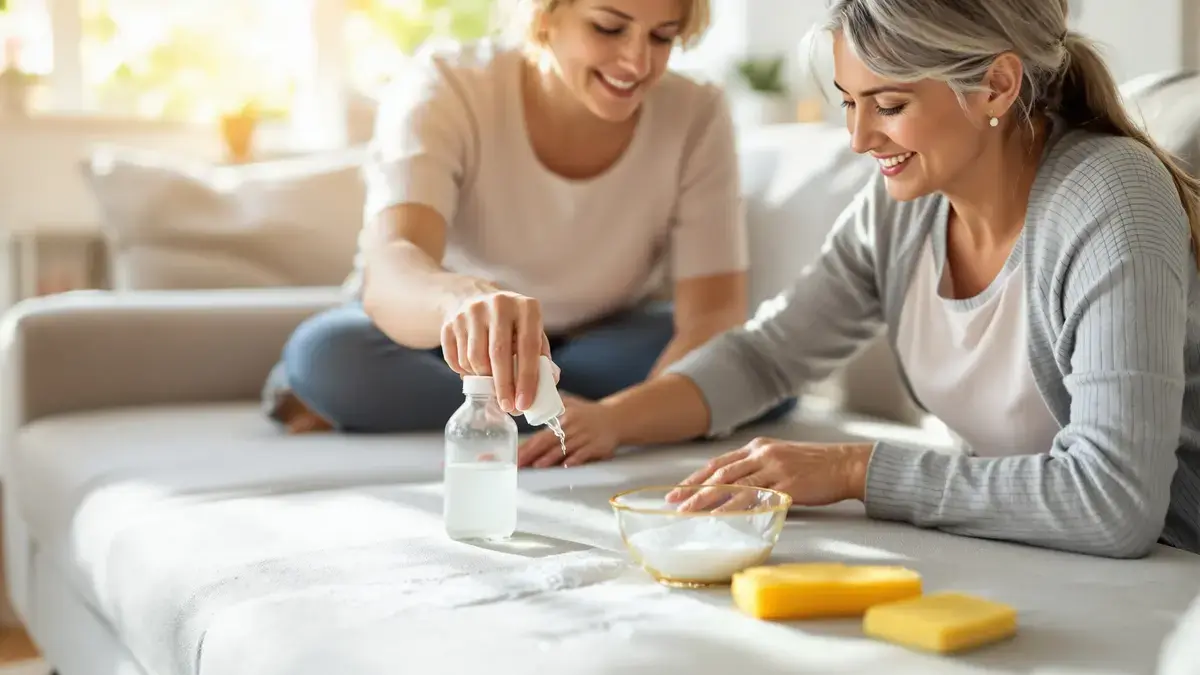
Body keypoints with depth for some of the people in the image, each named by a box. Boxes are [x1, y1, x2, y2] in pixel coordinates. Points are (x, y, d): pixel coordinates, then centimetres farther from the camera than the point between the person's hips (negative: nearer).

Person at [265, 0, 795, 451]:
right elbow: (388, 268, -42)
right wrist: (465, 300, -67)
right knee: (327, 352, -34)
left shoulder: (696, 116, -18)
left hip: (602, 344, 3)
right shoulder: (447, 89, -25)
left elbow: (714, 312, -23)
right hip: (435, 338, -2)